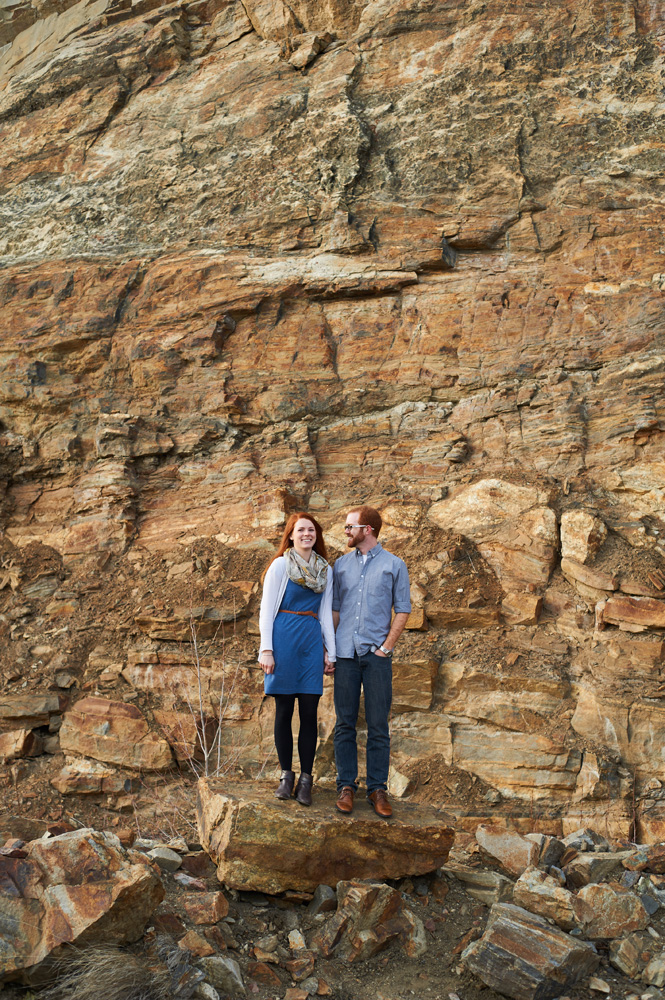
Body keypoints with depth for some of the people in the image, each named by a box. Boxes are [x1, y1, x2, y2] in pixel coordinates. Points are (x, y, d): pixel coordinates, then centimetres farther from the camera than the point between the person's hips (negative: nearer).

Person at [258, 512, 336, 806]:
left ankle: (305, 779, 9)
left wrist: (331, 651, 11)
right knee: (284, 710, 3)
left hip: (312, 641, 3)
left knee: (309, 712, 0)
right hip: (284, 639, -3)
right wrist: (266, 649, -8)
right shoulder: (281, 565, 2)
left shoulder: (325, 570, 13)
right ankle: (286, 775, 15)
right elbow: (266, 609, 0)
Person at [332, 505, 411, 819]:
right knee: (345, 724, 4)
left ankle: (378, 788, 9)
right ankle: (346, 786, 13)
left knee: (378, 726, 1)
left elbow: (402, 610, 3)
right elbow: (334, 609, 12)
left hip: (376, 655, -2)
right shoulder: (341, 564, 12)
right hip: (345, 653, 2)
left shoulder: (394, 565, 4)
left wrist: (386, 647, -5)